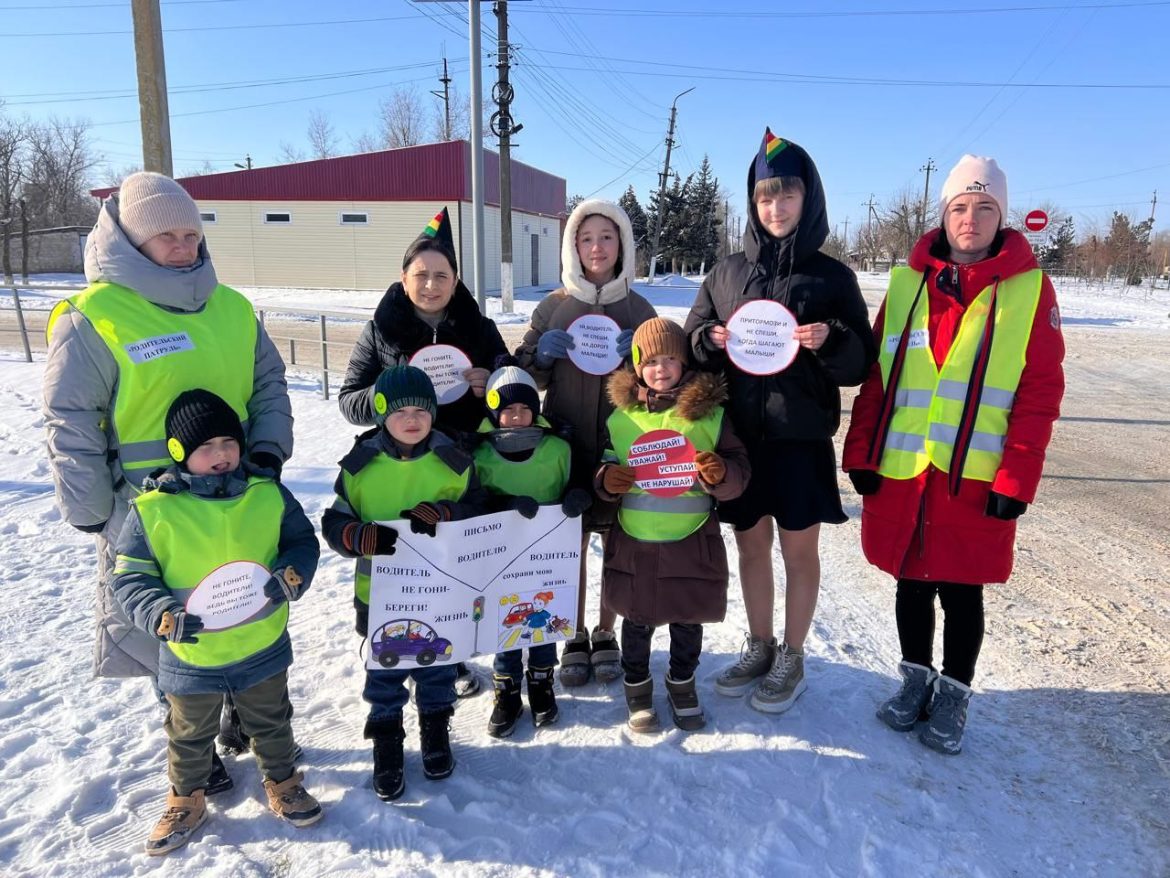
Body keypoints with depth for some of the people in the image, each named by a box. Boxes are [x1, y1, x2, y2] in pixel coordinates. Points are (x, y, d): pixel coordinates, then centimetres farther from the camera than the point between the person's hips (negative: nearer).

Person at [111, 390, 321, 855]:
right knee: (189, 736, 24)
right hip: (190, 656, -1)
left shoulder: (268, 494, -10)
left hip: (263, 647, 1)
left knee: (271, 725, 22)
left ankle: (283, 785, 46)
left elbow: (303, 542, 0)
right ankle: (186, 800, 48)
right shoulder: (152, 509, -16)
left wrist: (291, 575, -20)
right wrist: (162, 615, -25)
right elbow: (129, 578, -9)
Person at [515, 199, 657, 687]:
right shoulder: (553, 306, 4)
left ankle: (605, 635, 27)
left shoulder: (638, 309, 4)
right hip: (567, 446, 0)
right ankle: (575, 638, 24)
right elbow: (527, 376, 7)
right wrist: (541, 353, -13)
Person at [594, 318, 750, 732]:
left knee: (688, 620, 15)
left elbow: (739, 473, -1)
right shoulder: (621, 414, 0)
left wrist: (721, 473, -23)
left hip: (692, 541, 0)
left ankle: (682, 683, 39)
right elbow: (605, 462, 11)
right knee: (637, 620, 15)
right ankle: (637, 686, 37)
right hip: (634, 540, 1)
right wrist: (606, 478, -12)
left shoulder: (710, 413, -3)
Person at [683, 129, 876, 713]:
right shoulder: (727, 272, 6)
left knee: (799, 547, 8)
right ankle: (759, 648, 32)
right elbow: (692, 344, 10)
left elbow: (860, 362, -1)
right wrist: (713, 340, -12)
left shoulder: (831, 276, -1)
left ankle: (791, 659, 26)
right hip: (739, 432, 3)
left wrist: (830, 341, -21)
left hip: (801, 436, -3)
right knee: (751, 542, 13)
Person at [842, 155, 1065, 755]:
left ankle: (953, 695, 28)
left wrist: (1016, 479, -10)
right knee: (910, 581, 13)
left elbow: (1041, 393, -4)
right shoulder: (908, 281, 6)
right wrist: (861, 453, 1)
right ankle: (915, 679, 34)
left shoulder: (1029, 288, -1)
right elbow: (876, 374, 6)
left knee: (960, 591, 8)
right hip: (900, 469, 2)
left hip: (976, 476, -2)